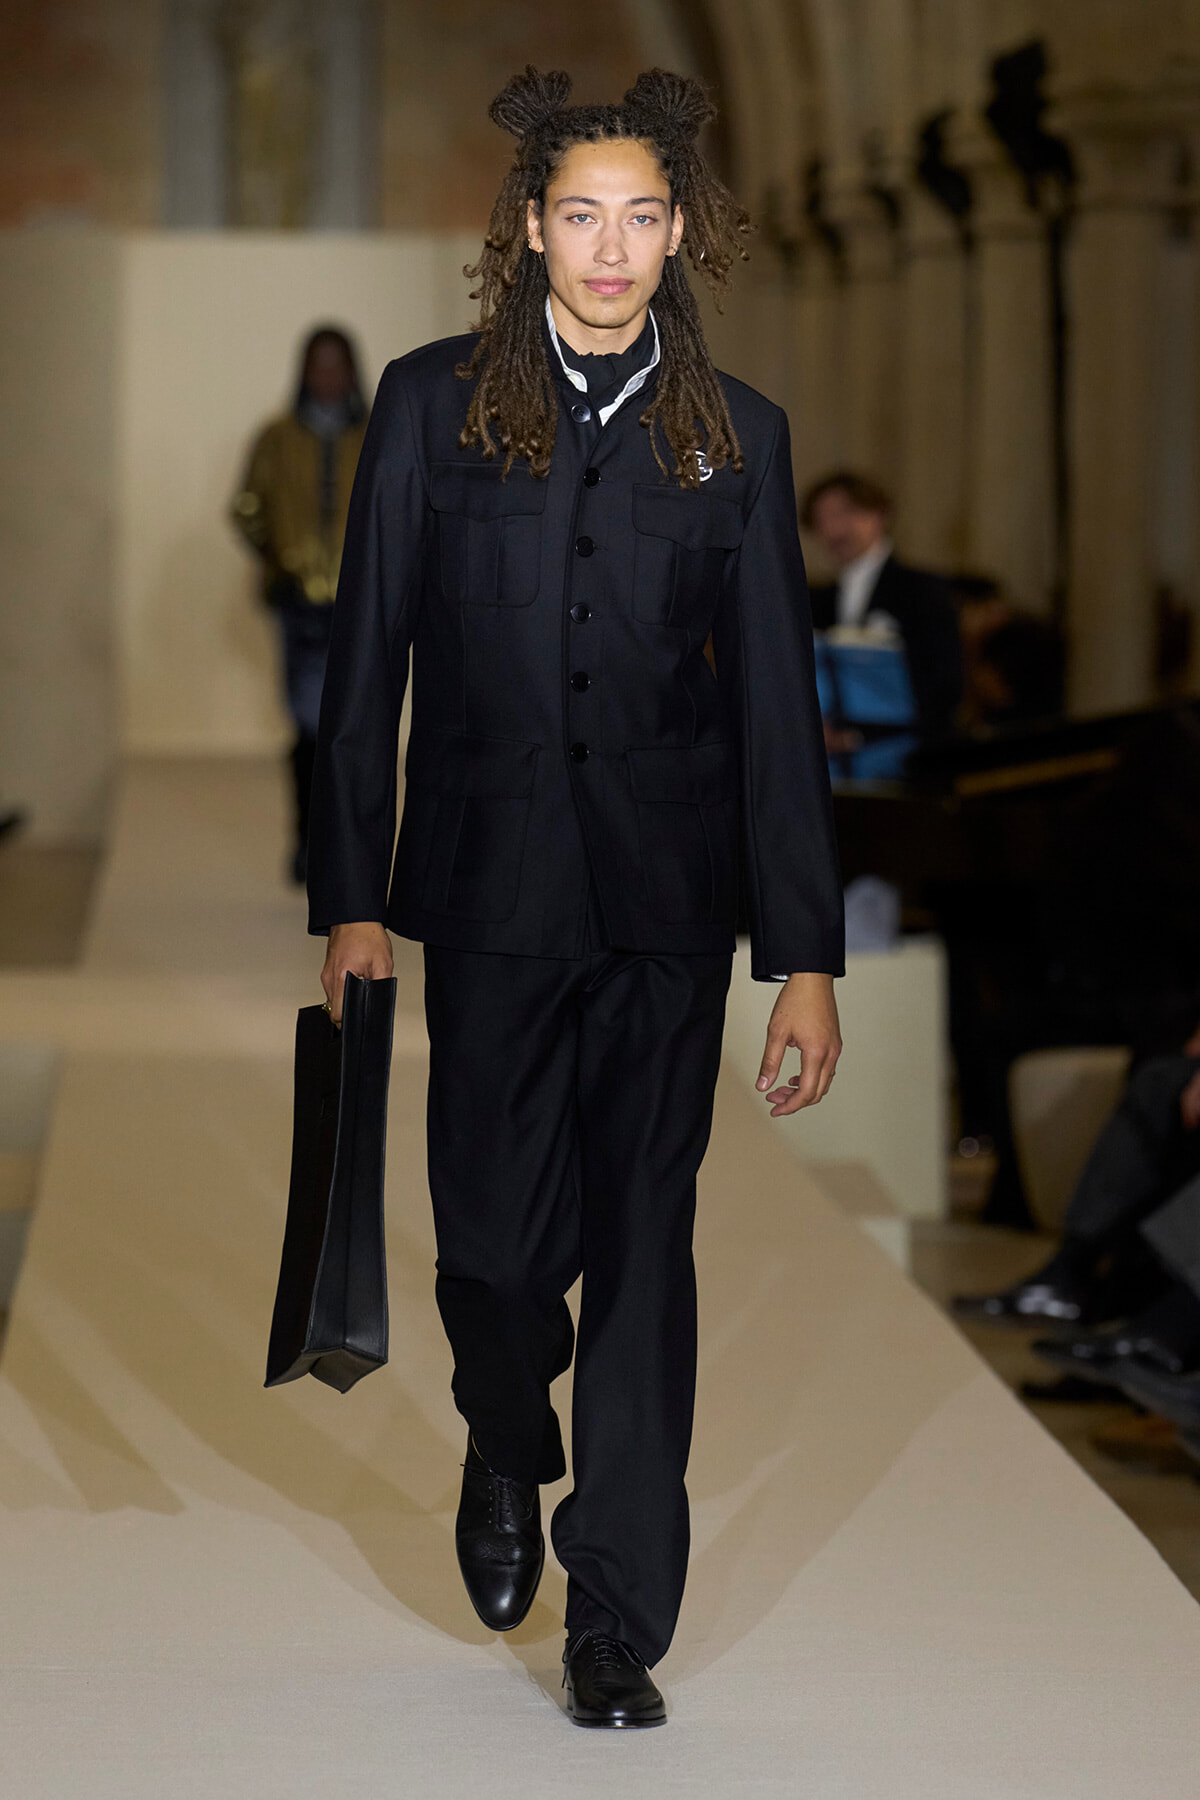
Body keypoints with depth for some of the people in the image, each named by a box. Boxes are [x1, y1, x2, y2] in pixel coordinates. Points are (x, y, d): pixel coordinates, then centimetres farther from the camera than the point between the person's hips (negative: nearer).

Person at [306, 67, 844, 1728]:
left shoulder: (737, 435, 5)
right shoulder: (433, 405, 2)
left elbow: (777, 703, 4)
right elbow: (366, 660, 3)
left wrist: (807, 955, 0)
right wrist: (351, 900, -3)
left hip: (667, 902, 1)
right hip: (491, 890, 0)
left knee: (643, 1250, 1)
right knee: (499, 1237, 2)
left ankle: (617, 1622, 10)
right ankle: (506, 1461, 37)